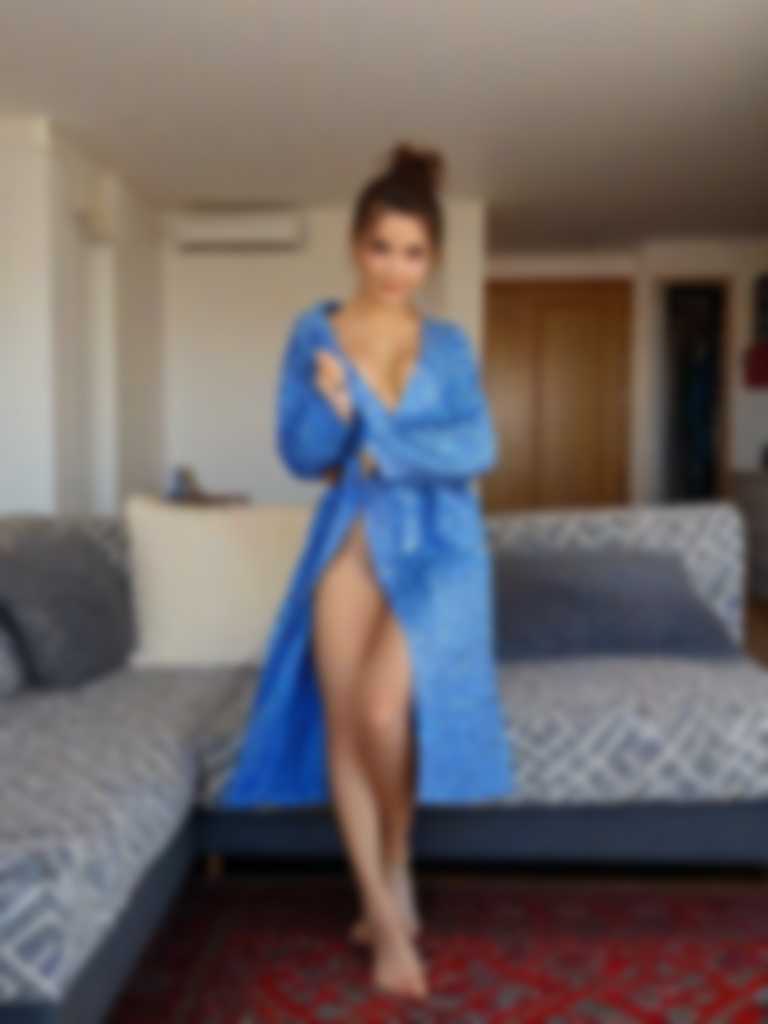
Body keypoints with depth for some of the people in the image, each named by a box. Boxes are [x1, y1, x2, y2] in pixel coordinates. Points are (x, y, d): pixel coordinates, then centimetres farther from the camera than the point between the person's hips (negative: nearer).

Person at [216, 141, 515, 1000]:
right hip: (349, 545, 2)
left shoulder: (449, 343, 6)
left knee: (382, 710, -17)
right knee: (342, 721, -1)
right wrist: (332, 408, -22)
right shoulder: (313, 333, 4)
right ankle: (385, 910, 15)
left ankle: (396, 866, 14)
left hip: (436, 547, -1)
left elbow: (477, 449, -6)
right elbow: (299, 455, -3)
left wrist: (384, 449, -13)